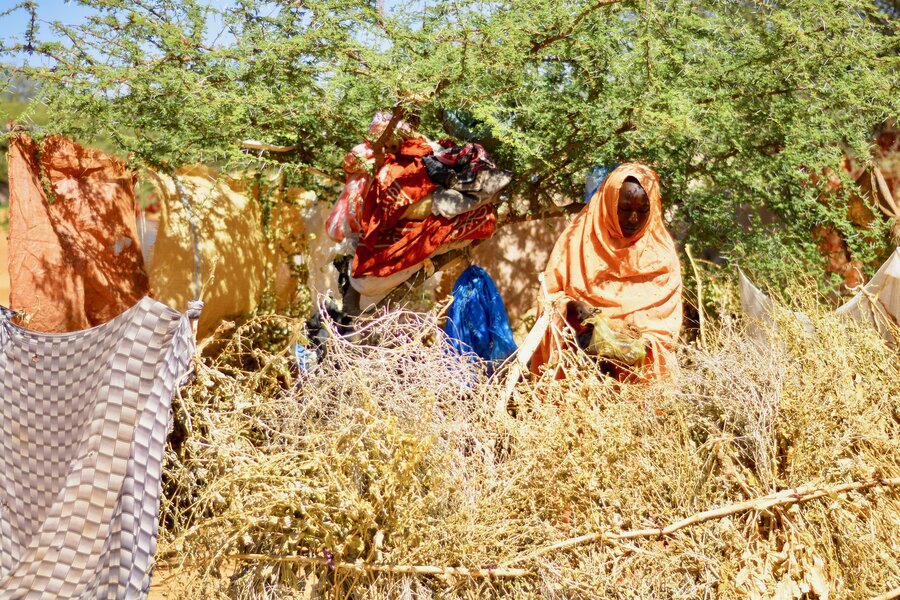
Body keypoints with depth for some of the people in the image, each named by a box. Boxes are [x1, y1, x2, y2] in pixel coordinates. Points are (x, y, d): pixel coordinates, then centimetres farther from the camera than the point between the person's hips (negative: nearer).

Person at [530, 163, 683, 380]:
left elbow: (667, 313, 6)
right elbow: (551, 296, 5)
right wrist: (573, 307, -16)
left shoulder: (661, 251, 9)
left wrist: (647, 342, -13)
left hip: (642, 363, 1)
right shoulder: (579, 240, 5)